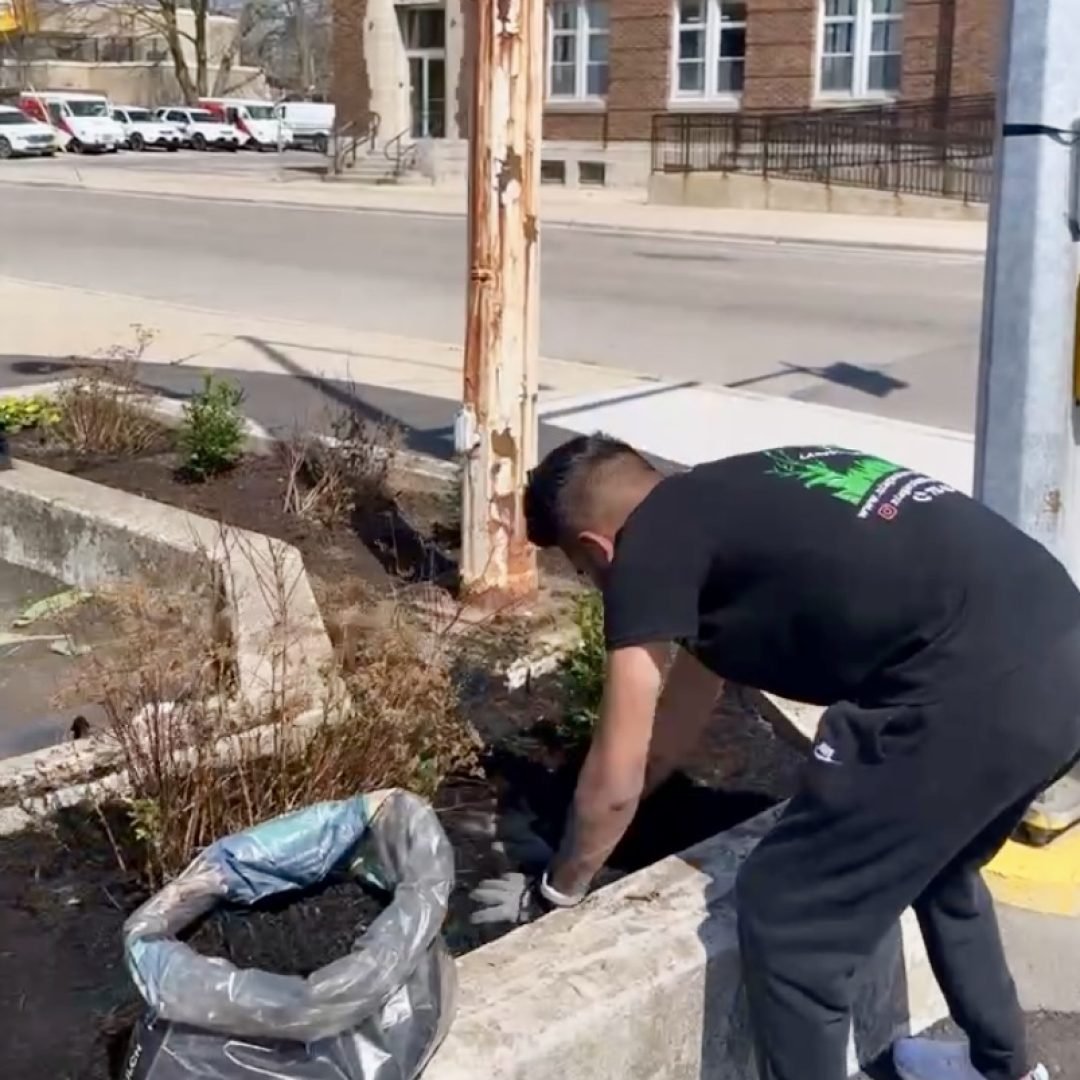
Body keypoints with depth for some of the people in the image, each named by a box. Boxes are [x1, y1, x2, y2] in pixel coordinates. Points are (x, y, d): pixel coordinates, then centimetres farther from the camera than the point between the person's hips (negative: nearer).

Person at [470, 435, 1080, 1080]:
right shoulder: (730, 504, 26)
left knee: (787, 922, 8)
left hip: (971, 687, -10)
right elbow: (686, 703, 38)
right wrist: (599, 822, 50)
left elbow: (617, 779, 6)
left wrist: (557, 890, 25)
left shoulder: (647, 547, 2)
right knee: (934, 865, 35)